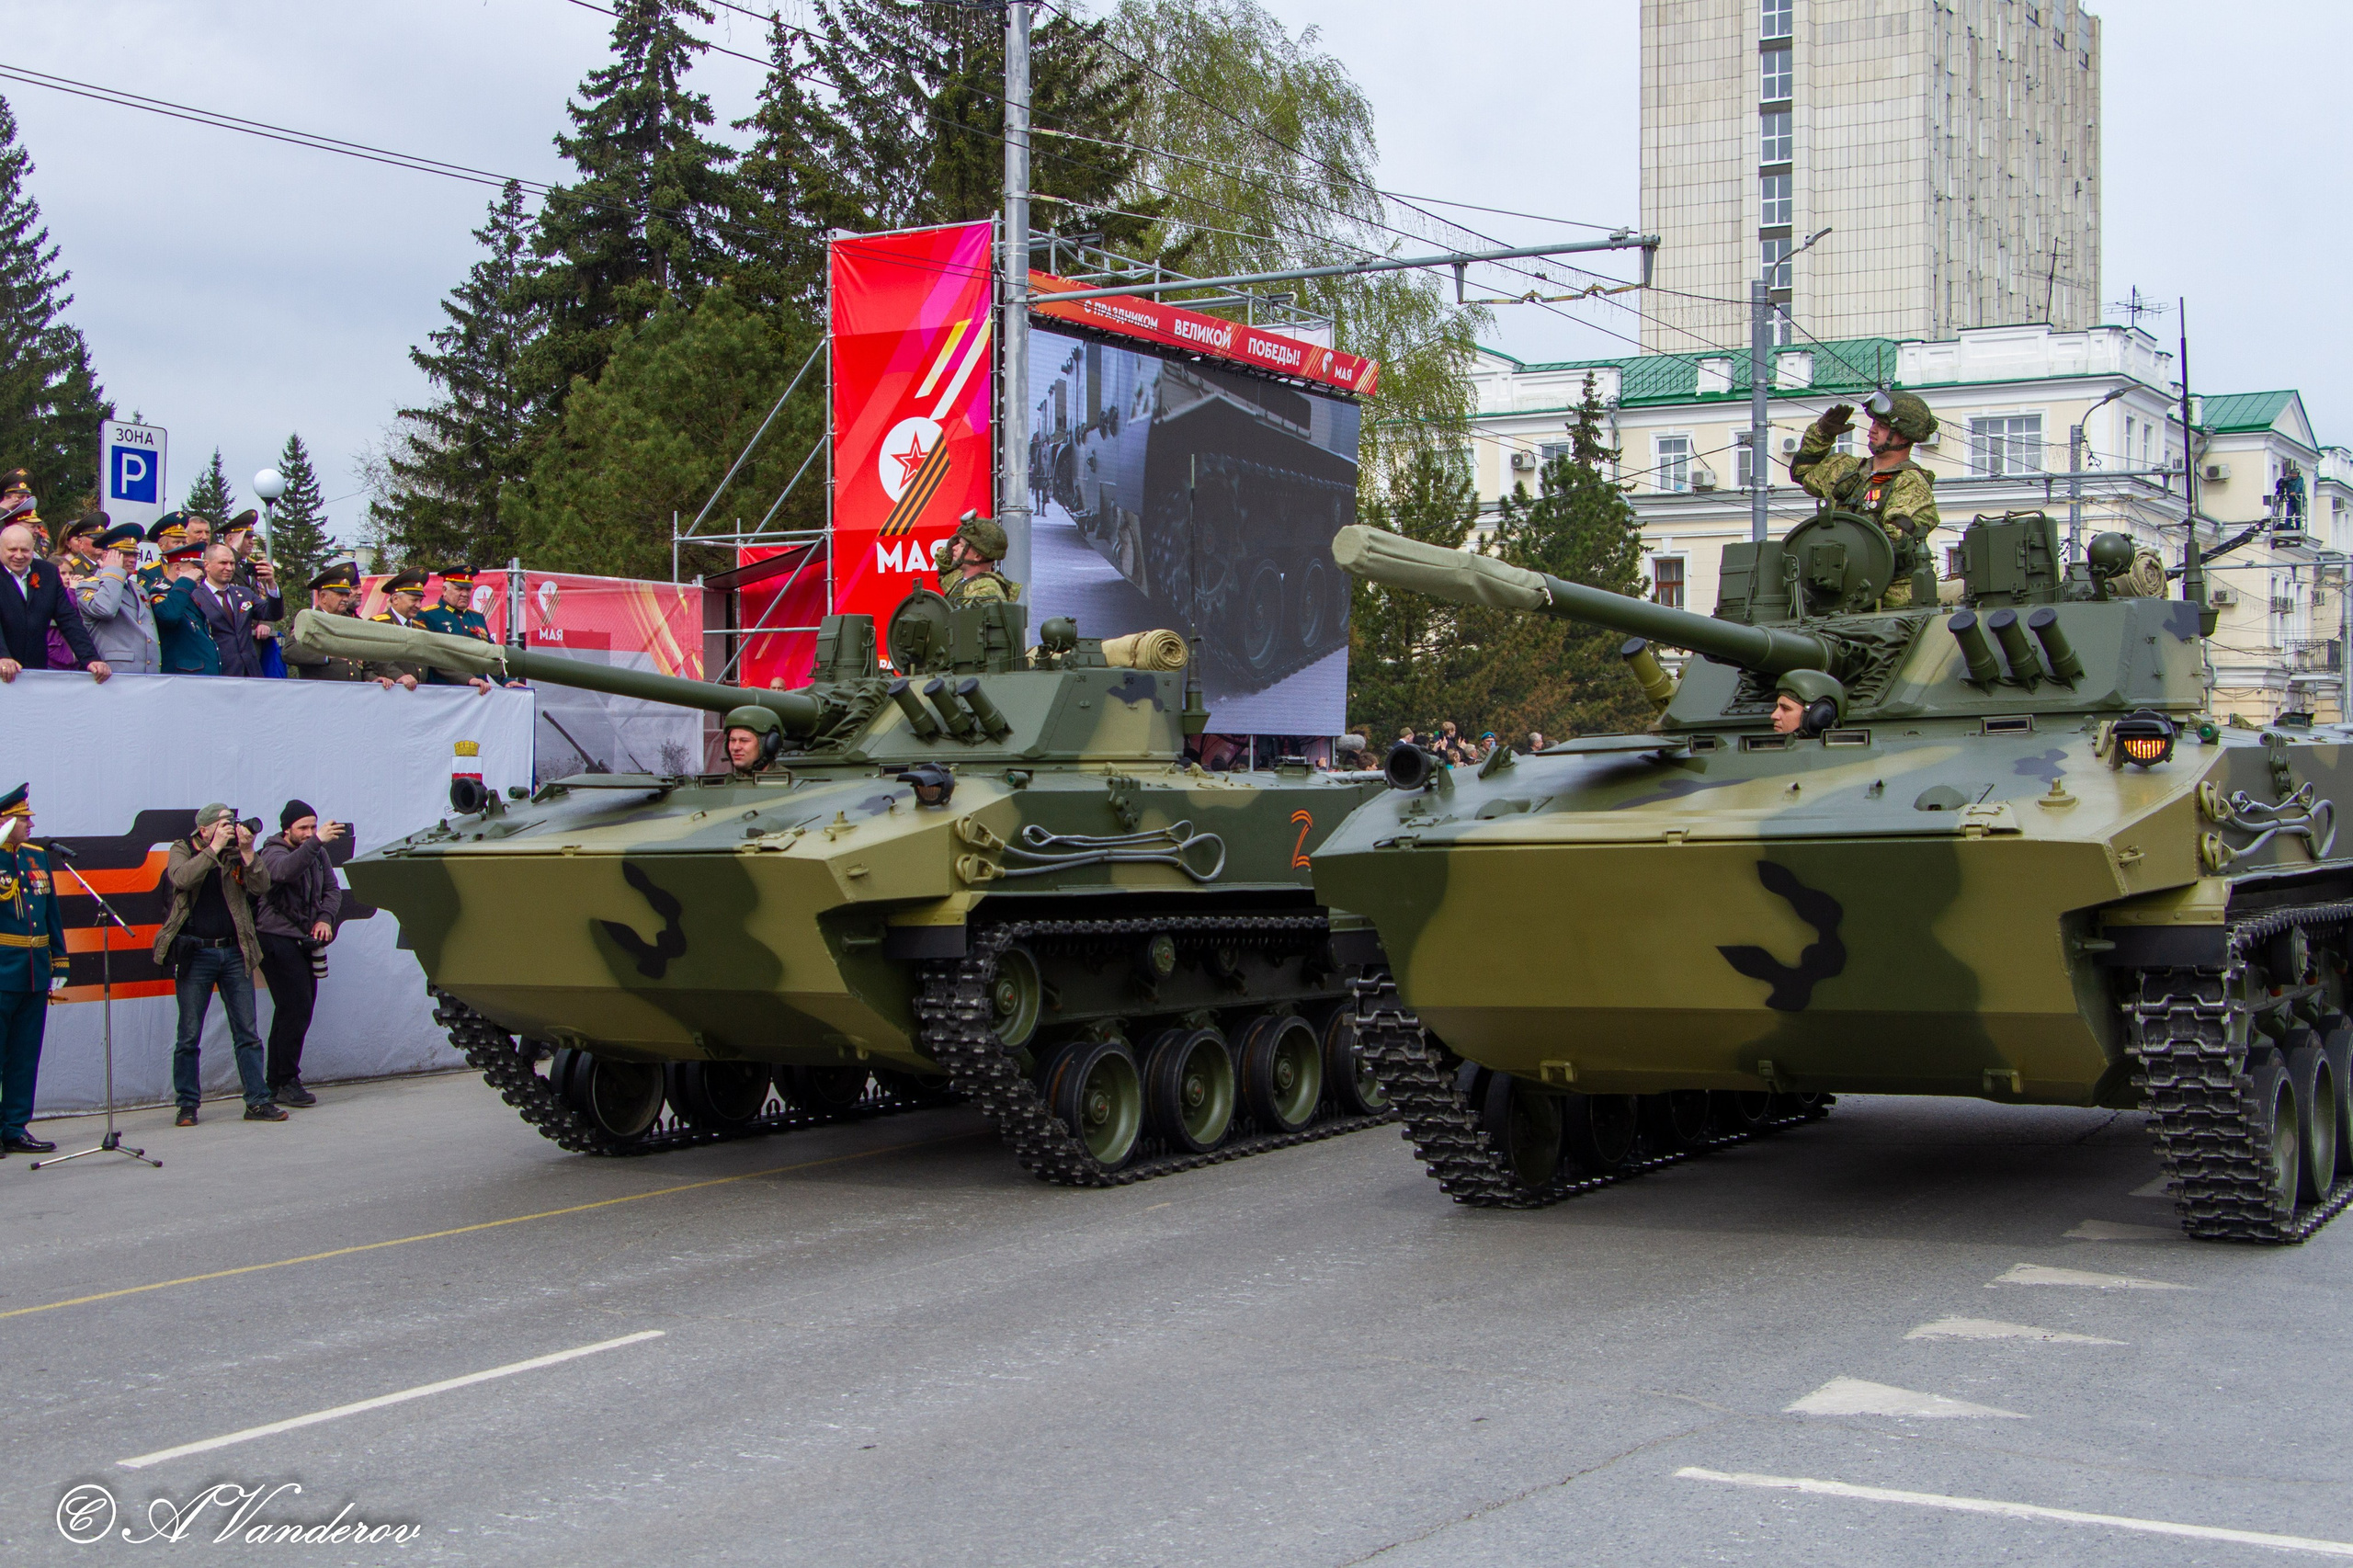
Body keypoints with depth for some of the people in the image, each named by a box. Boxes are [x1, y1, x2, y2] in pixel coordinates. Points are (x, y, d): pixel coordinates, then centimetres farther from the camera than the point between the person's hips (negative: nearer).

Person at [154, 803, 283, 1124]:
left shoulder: (236, 853, 7)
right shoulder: (182, 850, 1)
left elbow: (261, 887, -5)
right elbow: (181, 878, -20)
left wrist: (247, 852, -16)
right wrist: (215, 848, -20)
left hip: (234, 952, 3)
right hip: (195, 953, -2)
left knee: (248, 1033, 3)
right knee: (188, 1037, 3)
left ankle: (257, 1101, 7)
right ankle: (187, 1106, 11)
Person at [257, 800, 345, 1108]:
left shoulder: (317, 853, 11)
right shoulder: (273, 853, -11)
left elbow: (332, 889, 15)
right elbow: (285, 870, -35)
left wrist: (325, 918, -5)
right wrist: (317, 842, -48)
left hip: (303, 942, 8)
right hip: (278, 941, -8)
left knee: (299, 1011, 10)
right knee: (296, 1010, -14)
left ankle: (279, 1082, 17)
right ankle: (283, 1083, -8)